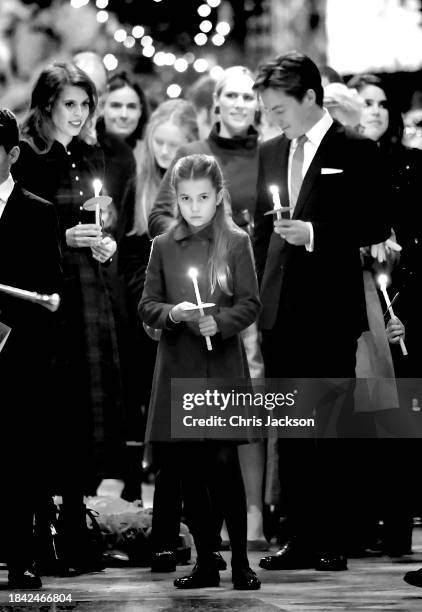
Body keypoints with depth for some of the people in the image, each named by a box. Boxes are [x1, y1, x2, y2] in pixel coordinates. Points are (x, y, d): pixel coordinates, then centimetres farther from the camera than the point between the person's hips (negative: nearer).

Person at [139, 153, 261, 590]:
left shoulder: (236, 243, 0)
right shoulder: (164, 246, 7)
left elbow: (250, 305, -3)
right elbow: (146, 306, 6)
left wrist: (219, 322, -20)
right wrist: (172, 314, -14)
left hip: (222, 366, -3)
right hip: (176, 369, 3)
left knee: (224, 463, -7)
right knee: (186, 469, 5)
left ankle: (240, 561, 4)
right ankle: (205, 562, 15)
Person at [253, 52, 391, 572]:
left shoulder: (355, 152, -3)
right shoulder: (270, 153, 16)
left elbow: (376, 225, -7)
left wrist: (315, 234, -17)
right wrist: (258, 298, 12)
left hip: (329, 313, -6)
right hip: (279, 312, 6)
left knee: (331, 430, -3)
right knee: (288, 433, 7)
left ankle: (333, 542, 2)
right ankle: (300, 539, 13)